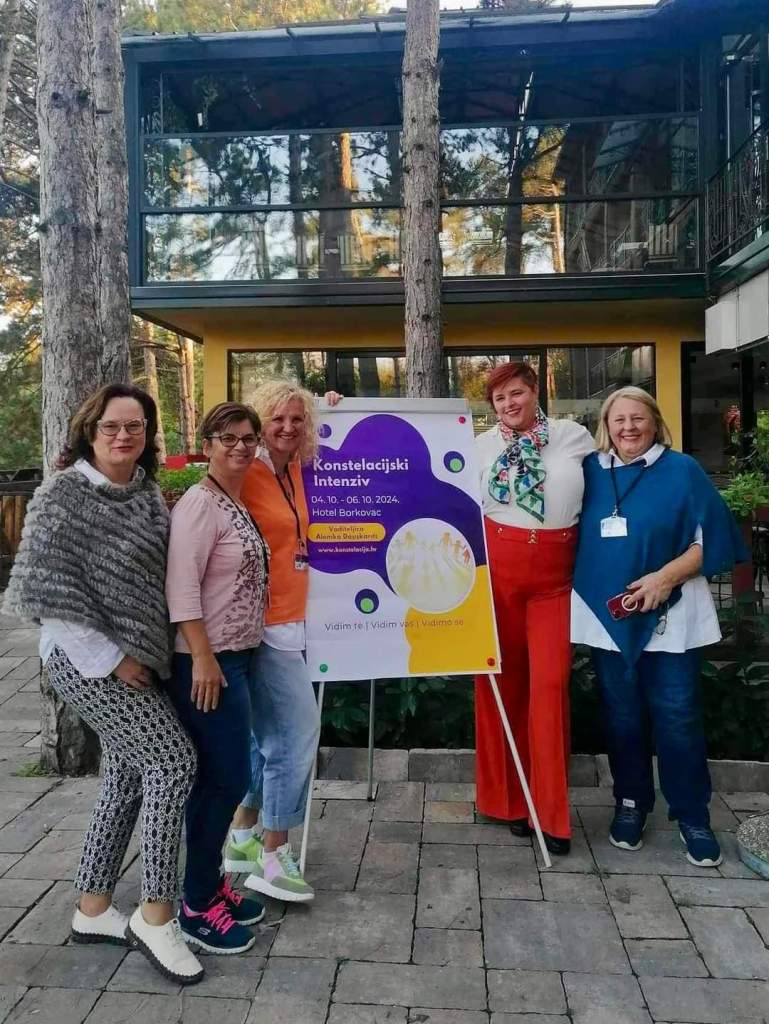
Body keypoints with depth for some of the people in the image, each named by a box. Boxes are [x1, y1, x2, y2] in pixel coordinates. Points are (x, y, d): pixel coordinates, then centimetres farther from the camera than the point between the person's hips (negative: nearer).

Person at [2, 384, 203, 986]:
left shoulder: (149, 490, 7)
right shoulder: (64, 494, -14)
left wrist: (135, 653, 11)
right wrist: (109, 657, -17)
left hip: (137, 657, 7)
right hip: (87, 660, -7)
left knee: (128, 776, 13)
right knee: (174, 761, -10)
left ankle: (92, 911, 30)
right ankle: (156, 916, 6)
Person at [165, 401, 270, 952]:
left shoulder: (240, 504, 13)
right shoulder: (200, 503, -14)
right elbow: (181, 585, -21)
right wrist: (202, 657, -23)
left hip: (238, 654, 9)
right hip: (208, 659, -9)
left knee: (218, 776, 16)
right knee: (227, 777, -3)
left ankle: (211, 883, 30)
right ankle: (198, 906, 13)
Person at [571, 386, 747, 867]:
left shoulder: (682, 470, -3)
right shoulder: (590, 471, 6)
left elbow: (708, 541, -6)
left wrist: (665, 577, -18)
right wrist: (583, 585, 0)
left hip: (670, 617, -3)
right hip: (608, 616, 3)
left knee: (677, 717, 1)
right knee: (623, 715, 12)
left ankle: (693, 816, 18)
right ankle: (631, 802, 28)